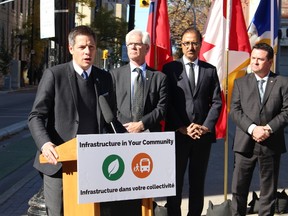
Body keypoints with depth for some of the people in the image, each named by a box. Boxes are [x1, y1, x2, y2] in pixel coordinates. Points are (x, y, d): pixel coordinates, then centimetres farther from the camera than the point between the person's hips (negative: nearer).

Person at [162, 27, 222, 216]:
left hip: (203, 134, 2)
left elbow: (217, 102, 5)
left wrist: (206, 126, -7)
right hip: (178, 134, -2)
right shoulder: (170, 68, 1)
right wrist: (182, 128, -11)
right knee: (175, 181, 5)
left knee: (198, 181, 10)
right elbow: (167, 103, -4)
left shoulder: (210, 70, 9)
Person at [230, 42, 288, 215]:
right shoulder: (241, 82, 7)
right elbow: (235, 111, -1)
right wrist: (252, 128, -16)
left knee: (269, 190, 9)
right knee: (239, 188, 4)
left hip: (271, 144, 0)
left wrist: (268, 128, -15)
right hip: (245, 143, 1)